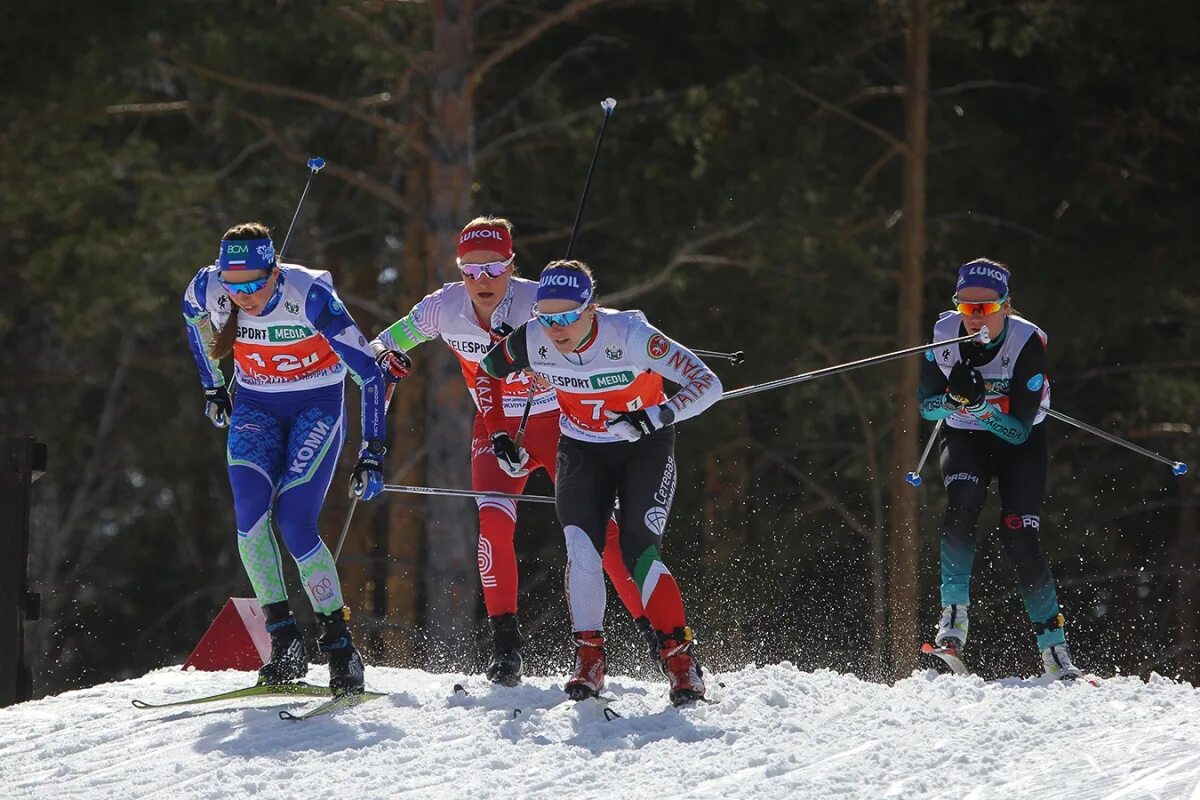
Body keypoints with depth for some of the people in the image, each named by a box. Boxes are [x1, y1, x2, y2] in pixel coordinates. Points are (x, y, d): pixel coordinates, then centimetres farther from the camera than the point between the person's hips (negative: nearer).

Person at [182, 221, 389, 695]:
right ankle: (283, 640, -18)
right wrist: (212, 386, 17)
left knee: (294, 523, -19)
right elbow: (192, 312, 10)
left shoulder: (311, 296, -29)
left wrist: (372, 454, -23)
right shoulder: (209, 291, -18)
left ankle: (340, 649, -8)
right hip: (256, 406, 3)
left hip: (317, 405, -3)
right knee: (250, 507, -23)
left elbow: (368, 373, -22)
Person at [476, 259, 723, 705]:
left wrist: (655, 417, -43)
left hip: (644, 446, -3)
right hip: (582, 448, 3)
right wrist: (498, 434, 0)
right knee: (582, 551, -18)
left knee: (639, 553, -17)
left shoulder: (627, 334, -31)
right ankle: (589, 660, -6)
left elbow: (707, 384, -31)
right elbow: (486, 373, 3)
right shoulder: (531, 341, -21)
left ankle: (680, 661, -6)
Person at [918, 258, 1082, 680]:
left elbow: (1020, 429, -26)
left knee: (1019, 541, -13)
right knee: (961, 505, -28)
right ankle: (954, 616, -24)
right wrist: (953, 398, -29)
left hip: (1021, 443, -2)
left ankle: (1054, 648, -3)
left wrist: (979, 403, -41)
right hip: (964, 439, 2)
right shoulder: (945, 334, -16)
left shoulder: (1028, 342, -26)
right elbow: (926, 406, -7)